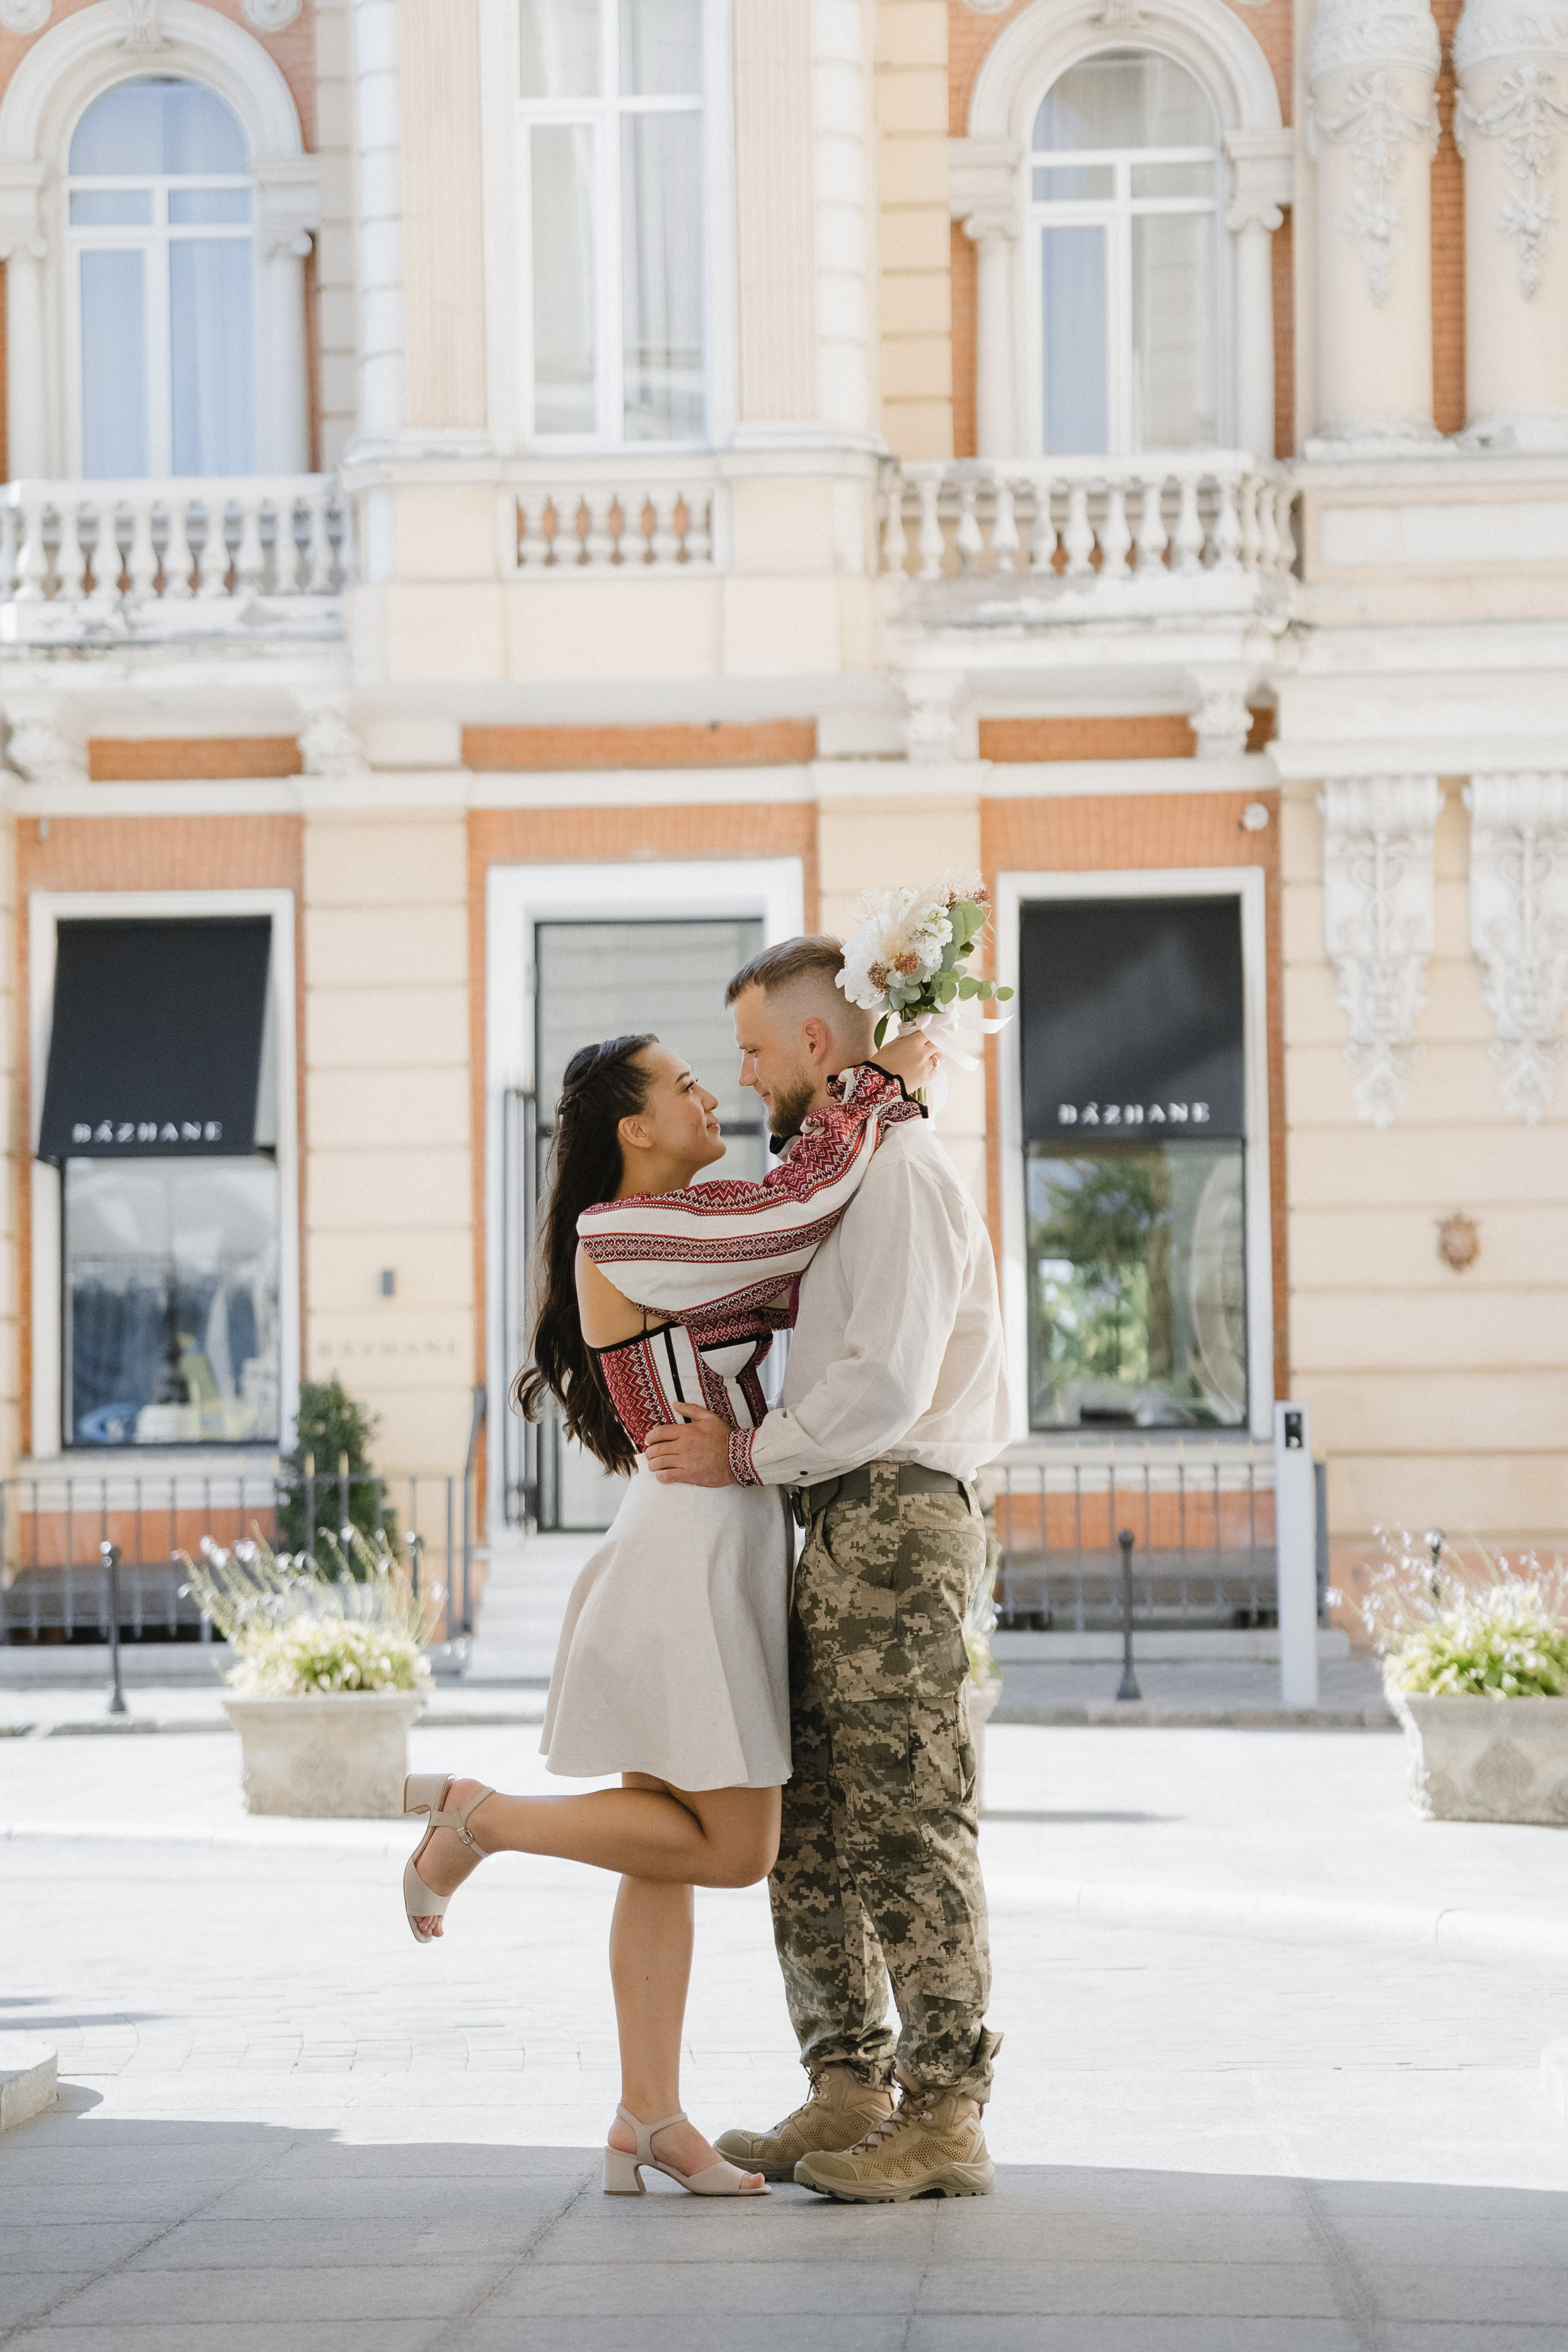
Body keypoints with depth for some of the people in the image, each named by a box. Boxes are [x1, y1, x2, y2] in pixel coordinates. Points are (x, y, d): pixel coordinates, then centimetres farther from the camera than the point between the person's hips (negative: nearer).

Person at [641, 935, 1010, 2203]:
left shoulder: (901, 1171, -12)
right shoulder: (846, 1174, 20)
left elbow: (887, 1381, -20)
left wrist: (748, 1456, -12)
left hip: (896, 1521, -10)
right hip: (849, 1525, 10)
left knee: (906, 1825, -8)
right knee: (808, 1818, 11)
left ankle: (946, 2121, -4)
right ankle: (850, 2089, 16)